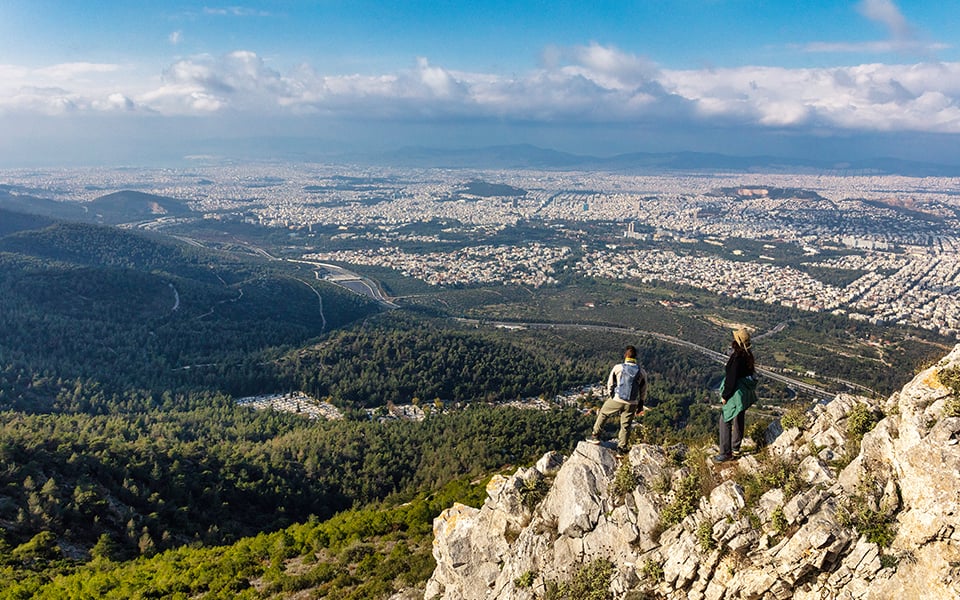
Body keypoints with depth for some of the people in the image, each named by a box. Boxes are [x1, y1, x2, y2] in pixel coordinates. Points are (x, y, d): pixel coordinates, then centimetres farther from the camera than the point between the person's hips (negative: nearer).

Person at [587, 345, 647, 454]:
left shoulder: (618, 367, -7)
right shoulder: (641, 372, 0)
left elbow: (610, 384, 2)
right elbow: (643, 391, 8)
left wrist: (610, 396, 18)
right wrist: (641, 405, 19)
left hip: (617, 400, -2)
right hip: (632, 403, 2)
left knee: (603, 414, 21)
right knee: (625, 425, 14)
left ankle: (595, 436, 24)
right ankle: (621, 447, 22)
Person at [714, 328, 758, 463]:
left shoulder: (736, 357, -27)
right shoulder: (748, 355, 0)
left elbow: (731, 379, -24)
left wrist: (724, 395, -14)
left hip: (735, 394, -9)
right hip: (744, 394, 9)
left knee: (725, 422, 2)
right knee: (738, 421, 20)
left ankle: (726, 453, 6)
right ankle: (735, 449, 34)